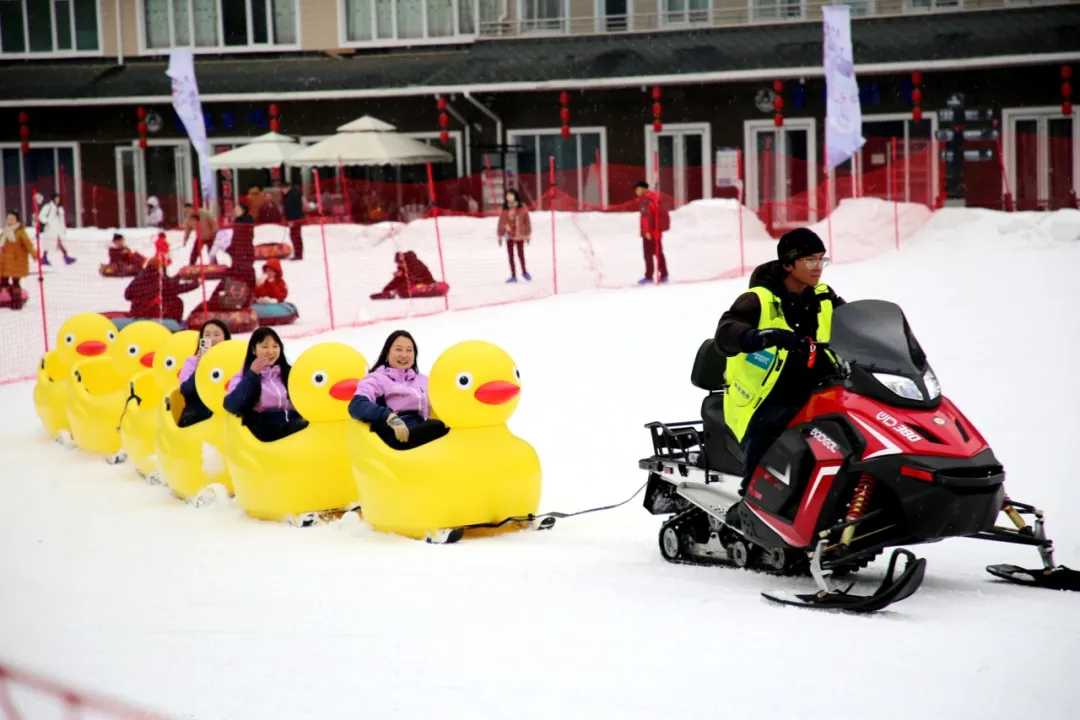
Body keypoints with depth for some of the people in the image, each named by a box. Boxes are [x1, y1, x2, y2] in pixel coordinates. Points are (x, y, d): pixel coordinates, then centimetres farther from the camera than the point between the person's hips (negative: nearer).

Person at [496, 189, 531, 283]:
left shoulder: (522, 209, -7)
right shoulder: (504, 210, -2)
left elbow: (527, 222, -2)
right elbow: (501, 223, 2)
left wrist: (528, 235, 0)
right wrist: (500, 236, 2)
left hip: (520, 236, -2)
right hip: (509, 236, 2)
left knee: (521, 254, 11)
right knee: (510, 256, 4)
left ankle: (524, 272, 31)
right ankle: (513, 275, 11)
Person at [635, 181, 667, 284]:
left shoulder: (646, 199, -13)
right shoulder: (656, 196, 14)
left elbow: (646, 216, -20)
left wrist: (647, 231, -21)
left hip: (649, 232, -9)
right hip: (658, 231, 9)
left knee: (648, 254, -4)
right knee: (659, 253, 11)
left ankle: (649, 277, -4)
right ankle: (664, 275, 11)